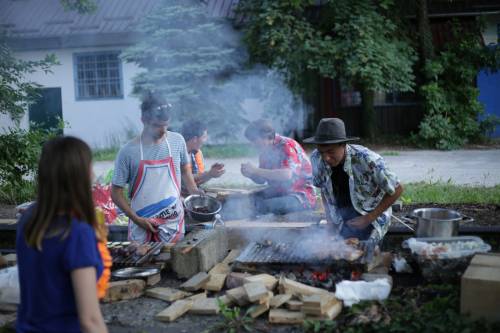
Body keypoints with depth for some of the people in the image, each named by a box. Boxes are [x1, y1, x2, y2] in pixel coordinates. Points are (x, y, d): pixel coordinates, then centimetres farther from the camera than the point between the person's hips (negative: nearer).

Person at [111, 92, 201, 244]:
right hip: (142, 224, -1)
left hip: (173, 221, 2)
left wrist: (195, 192, 1)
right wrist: (136, 219, -11)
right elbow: (116, 192, -3)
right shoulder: (128, 152, -9)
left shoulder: (177, 141, -1)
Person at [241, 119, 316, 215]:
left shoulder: (288, 146, -15)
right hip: (279, 192, 7)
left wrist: (256, 170, -29)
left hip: (302, 195, -7)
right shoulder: (266, 149, 6)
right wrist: (250, 174, -10)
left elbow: (287, 175, -32)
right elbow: (261, 180, 13)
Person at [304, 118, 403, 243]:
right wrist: (329, 214, -2)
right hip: (339, 216, 4)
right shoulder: (316, 159, -15)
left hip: (370, 213, -4)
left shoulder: (367, 160, -28)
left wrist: (368, 219, -17)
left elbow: (397, 190, -16)